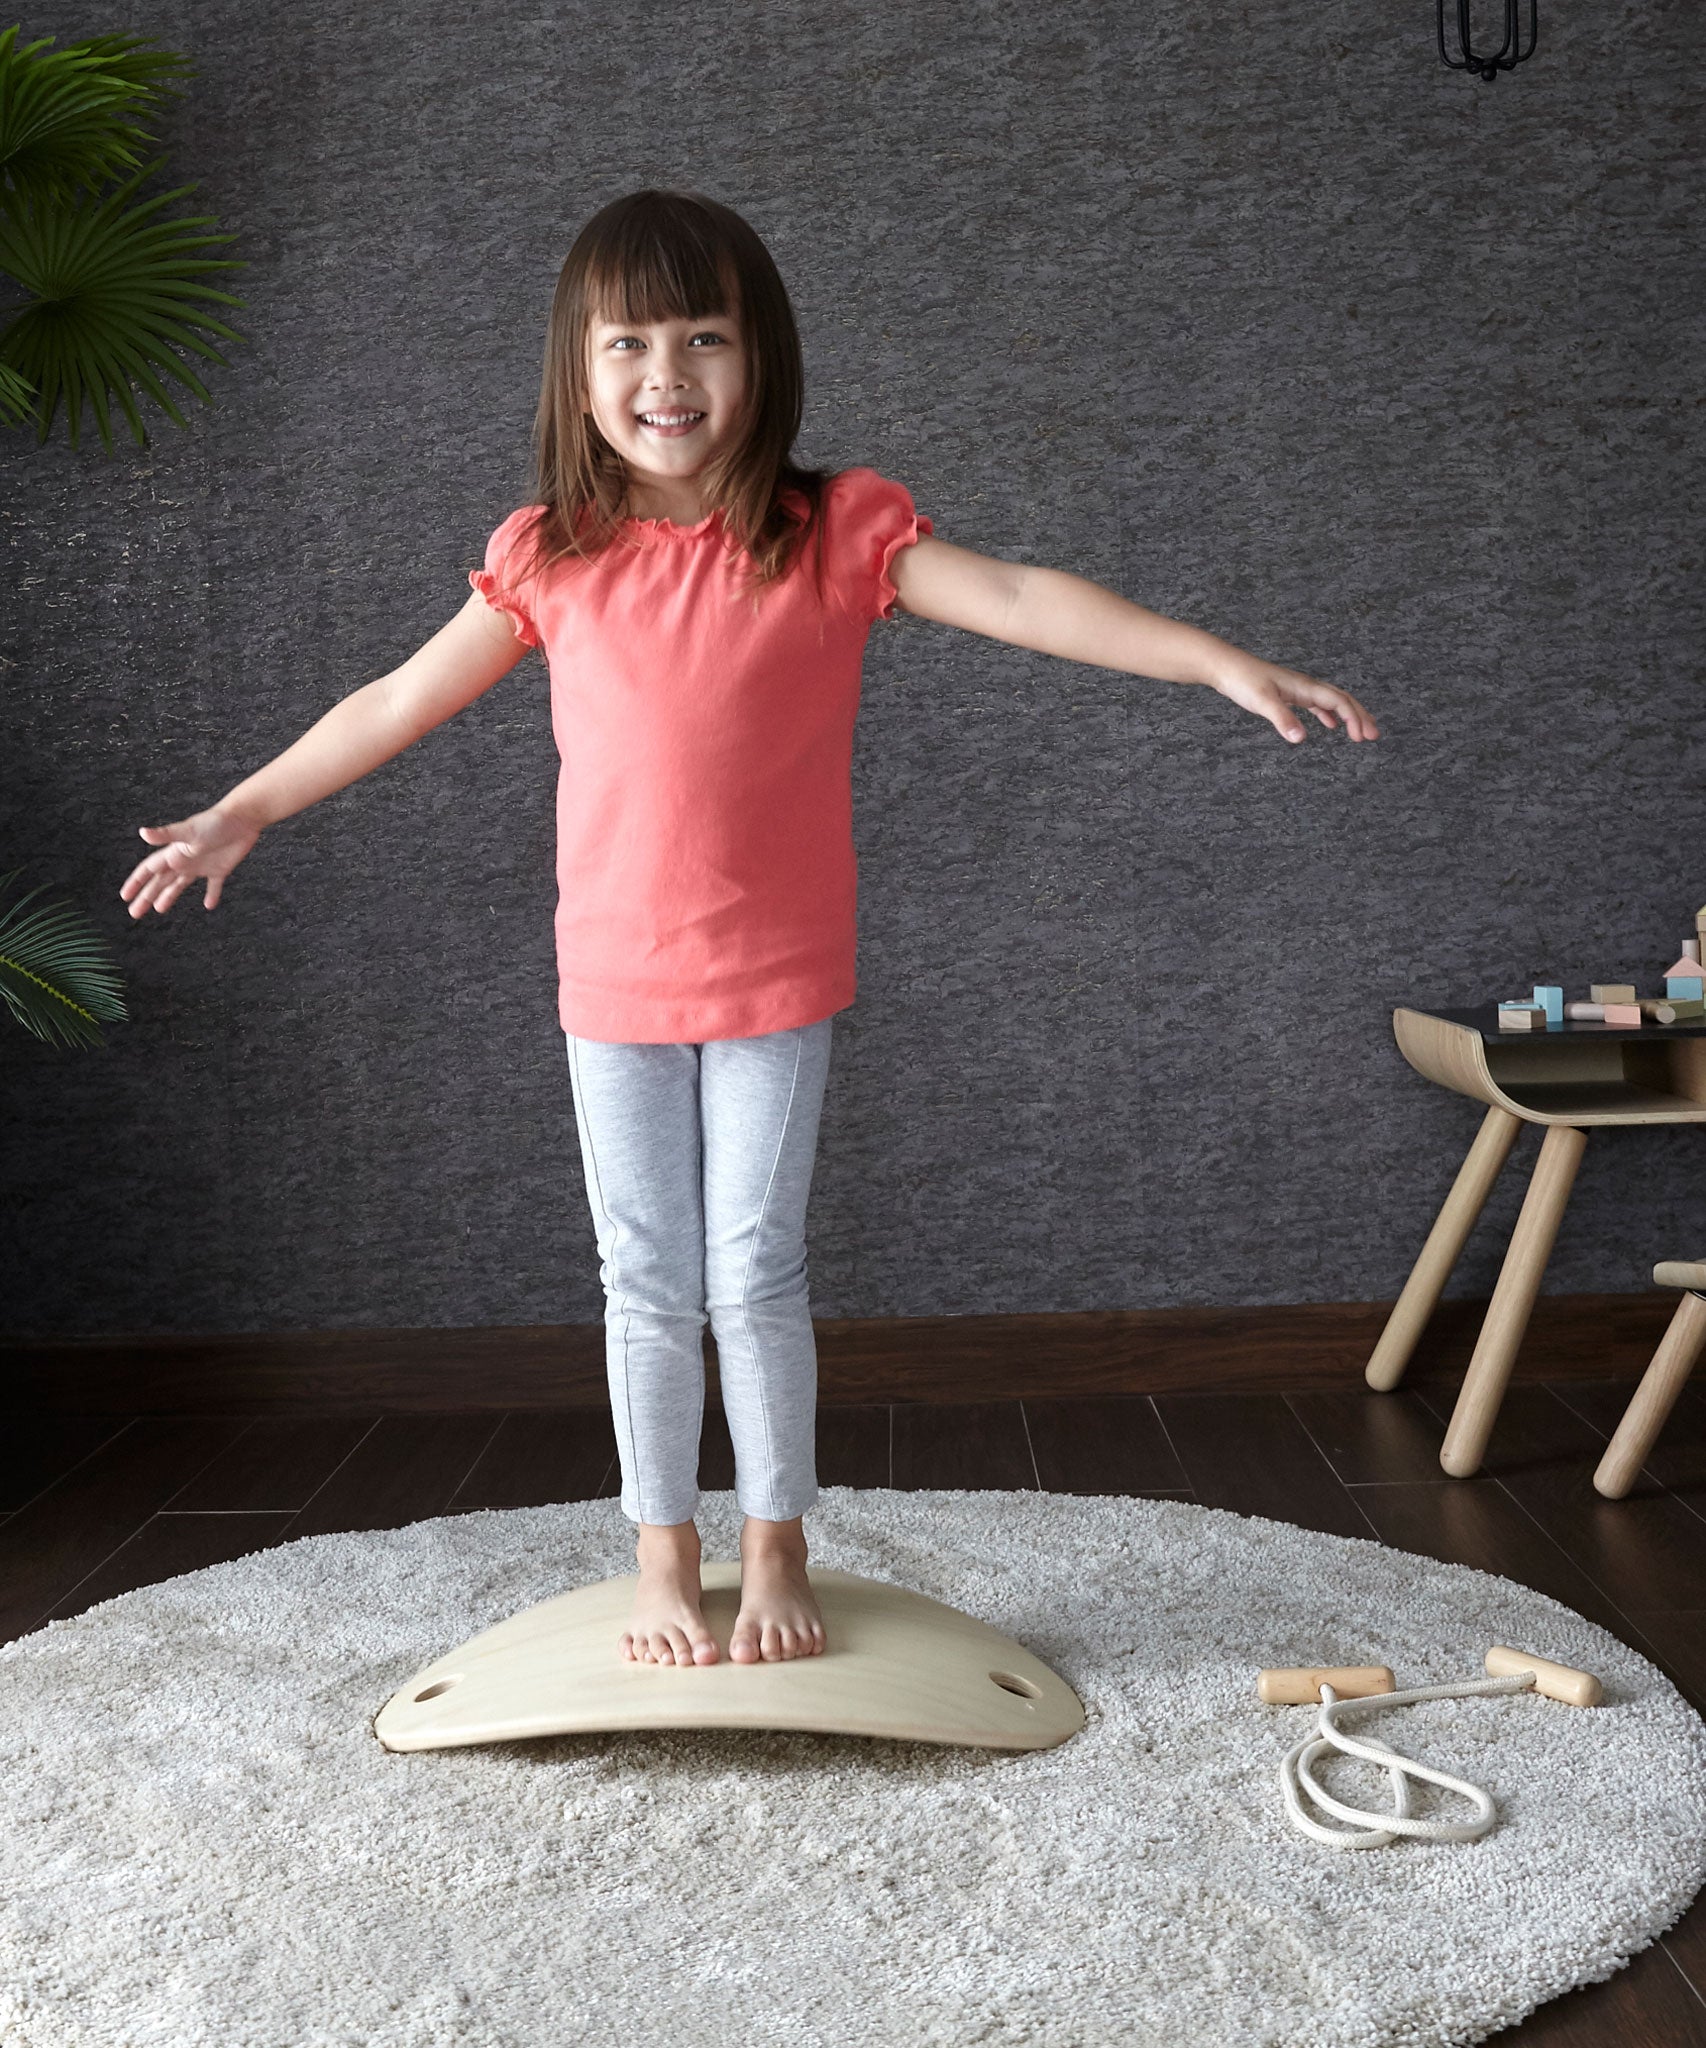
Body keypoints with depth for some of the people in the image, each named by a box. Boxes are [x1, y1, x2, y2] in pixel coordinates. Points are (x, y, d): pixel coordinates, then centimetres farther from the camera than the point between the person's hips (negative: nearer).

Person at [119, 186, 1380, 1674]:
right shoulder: (551, 557, -1)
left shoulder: (839, 532, -7)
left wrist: (1224, 662, -24)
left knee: (756, 1275, 6)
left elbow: (1022, 599, -14)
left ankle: (777, 1553, 25)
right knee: (648, 1286, 10)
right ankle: (667, 1562, 26)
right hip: (613, 988, 2)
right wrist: (242, 813, 16)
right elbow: (404, 699, 9)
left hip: (778, 979, -2)